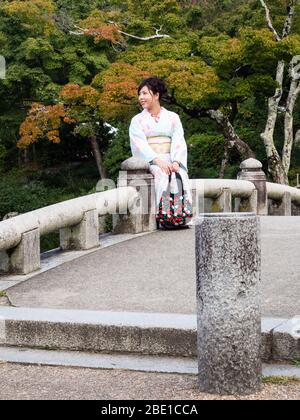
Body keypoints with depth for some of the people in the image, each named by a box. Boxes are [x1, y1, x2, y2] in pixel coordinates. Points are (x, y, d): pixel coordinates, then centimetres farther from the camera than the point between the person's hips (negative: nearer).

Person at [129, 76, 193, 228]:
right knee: (161, 175, -34)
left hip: (171, 160, 1)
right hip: (148, 162, -1)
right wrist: (157, 160, -21)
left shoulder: (173, 117, 14)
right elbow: (140, 144, -4)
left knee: (180, 175, -32)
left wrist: (176, 161, -18)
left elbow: (179, 141, 2)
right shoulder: (137, 120, 11)